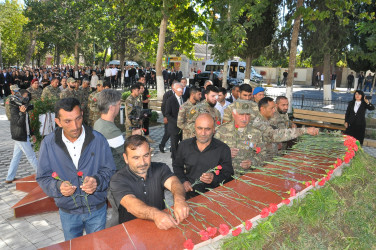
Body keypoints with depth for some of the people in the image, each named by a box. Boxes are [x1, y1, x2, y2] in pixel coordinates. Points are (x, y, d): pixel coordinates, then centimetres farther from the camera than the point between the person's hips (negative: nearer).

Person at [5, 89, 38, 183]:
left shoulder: (23, 107, 13)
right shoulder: (14, 109, -15)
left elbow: (27, 123, 20)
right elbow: (19, 122, -24)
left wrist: (31, 134, 23)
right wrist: (22, 113, -38)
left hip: (23, 136, 9)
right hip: (20, 137, -9)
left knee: (16, 157, 12)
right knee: (31, 156, 1)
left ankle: (9, 178, 19)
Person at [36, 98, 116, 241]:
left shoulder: (98, 139, -12)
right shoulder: (48, 143, -9)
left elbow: (109, 171, -7)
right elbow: (43, 177, -4)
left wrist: (97, 181, -28)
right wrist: (58, 186, -25)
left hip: (97, 209, -1)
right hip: (67, 212, 1)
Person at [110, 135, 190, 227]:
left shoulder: (160, 169, 1)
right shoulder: (118, 180, -10)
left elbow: (173, 182, -17)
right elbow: (131, 204, -26)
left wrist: (179, 200, -40)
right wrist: (156, 214, -44)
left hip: (161, 227, 2)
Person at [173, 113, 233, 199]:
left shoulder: (223, 149, -3)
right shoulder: (184, 145, 6)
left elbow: (229, 176, -1)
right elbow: (177, 166, 20)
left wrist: (214, 178, -21)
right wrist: (183, 181, 2)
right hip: (188, 195, 3)